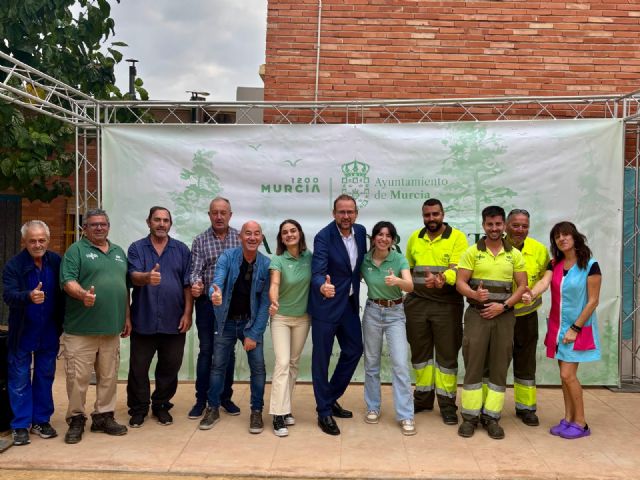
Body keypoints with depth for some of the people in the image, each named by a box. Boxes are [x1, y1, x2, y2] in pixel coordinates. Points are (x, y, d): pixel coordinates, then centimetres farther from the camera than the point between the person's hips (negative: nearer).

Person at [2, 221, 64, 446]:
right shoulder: (13, 265, -11)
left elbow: (64, 292, 0)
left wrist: (62, 323, -6)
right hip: (22, 334, -2)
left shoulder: (56, 262, -3)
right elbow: (8, 295, -24)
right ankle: (20, 425, 17)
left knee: (45, 377, 12)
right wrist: (29, 296, -43)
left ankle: (41, 420, 25)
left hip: (49, 333, 3)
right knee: (20, 380, 6)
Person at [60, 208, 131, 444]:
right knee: (78, 376, -1)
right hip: (81, 329, -5)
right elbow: (68, 281, -12)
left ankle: (104, 416, 22)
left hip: (112, 328, 5)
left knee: (109, 376, 10)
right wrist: (83, 294, -32)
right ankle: (76, 419, 14)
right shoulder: (76, 250, 0)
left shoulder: (119, 252, 17)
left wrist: (127, 317, 16)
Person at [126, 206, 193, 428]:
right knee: (138, 367, 6)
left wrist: (187, 314, -3)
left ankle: (161, 406, 26)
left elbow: (188, 285, 4)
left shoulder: (181, 250, 7)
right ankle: (138, 409, 21)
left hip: (174, 321, 1)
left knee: (170, 367, 9)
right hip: (143, 320, -1)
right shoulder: (136, 248, 4)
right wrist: (147, 277, -35)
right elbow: (134, 276, -12)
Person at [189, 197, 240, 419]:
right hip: (207, 303, -1)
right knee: (206, 351, 6)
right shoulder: (200, 241, 0)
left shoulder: (240, 238, 1)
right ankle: (201, 399, 16)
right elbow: (195, 269, -7)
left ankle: (225, 397, 23)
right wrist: (195, 284, -29)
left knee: (228, 351, 11)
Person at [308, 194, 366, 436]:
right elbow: (317, 272, -28)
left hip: (350, 303, 7)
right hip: (326, 304, -7)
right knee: (321, 358, 2)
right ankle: (324, 412, 16)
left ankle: (331, 398, 32)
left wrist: (355, 290, 9)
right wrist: (323, 286, -49)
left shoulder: (361, 232, 1)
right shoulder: (323, 237, -19)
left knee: (354, 350, 14)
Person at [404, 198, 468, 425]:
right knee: (420, 351, 12)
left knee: (447, 354, 2)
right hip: (417, 303, 4)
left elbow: (457, 270, -16)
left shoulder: (457, 237, -4)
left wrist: (441, 279, -35)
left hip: (447, 304, -4)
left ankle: (447, 403, 13)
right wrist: (406, 290, 10)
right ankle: (423, 397, 27)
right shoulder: (415, 238, 10)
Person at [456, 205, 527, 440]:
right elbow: (460, 282, -2)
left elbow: (522, 285, 5)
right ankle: (470, 416, 9)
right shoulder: (472, 252, 3)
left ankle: (492, 417, 14)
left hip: (504, 315, 2)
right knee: (473, 365, -1)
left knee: (499, 367, 4)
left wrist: (503, 306, -9)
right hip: (477, 314, -1)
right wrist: (474, 294, -23)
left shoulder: (514, 254, 7)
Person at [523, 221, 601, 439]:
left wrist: (575, 328, -14)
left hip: (578, 328, -5)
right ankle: (568, 419, 20)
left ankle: (581, 423, 8)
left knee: (567, 375, -7)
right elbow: (544, 282, -14)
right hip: (558, 327, 5)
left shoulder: (590, 266, -10)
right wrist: (531, 294, -37)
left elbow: (593, 301, -11)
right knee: (566, 375, 10)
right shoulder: (555, 265, 5)